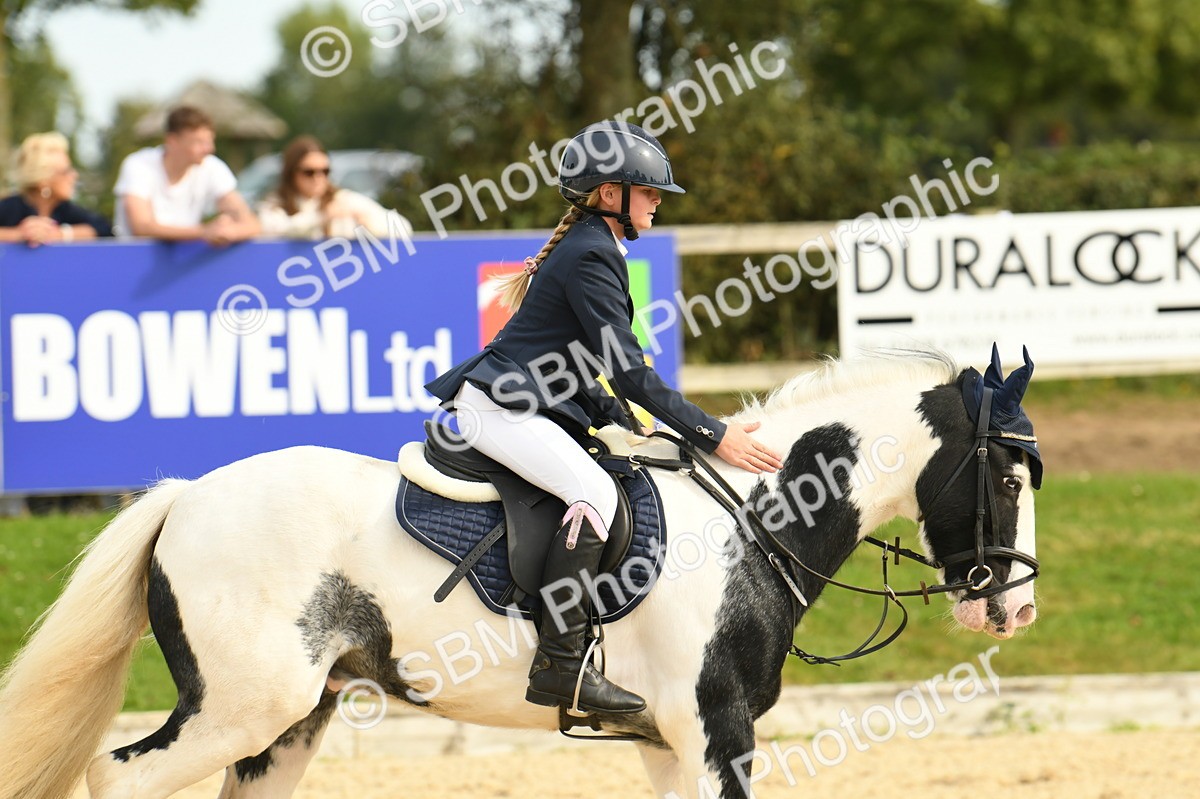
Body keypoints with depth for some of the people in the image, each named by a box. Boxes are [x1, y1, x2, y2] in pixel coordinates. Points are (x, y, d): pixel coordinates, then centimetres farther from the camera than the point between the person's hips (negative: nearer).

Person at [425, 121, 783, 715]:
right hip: (498, 406, -11)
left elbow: (578, 365, 25)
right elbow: (629, 372, -17)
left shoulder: (588, 249, 19)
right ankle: (560, 665, -33)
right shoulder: (591, 257, -13)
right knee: (593, 491, -27)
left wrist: (624, 424, 15)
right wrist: (712, 436, -15)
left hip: (537, 406, 11)